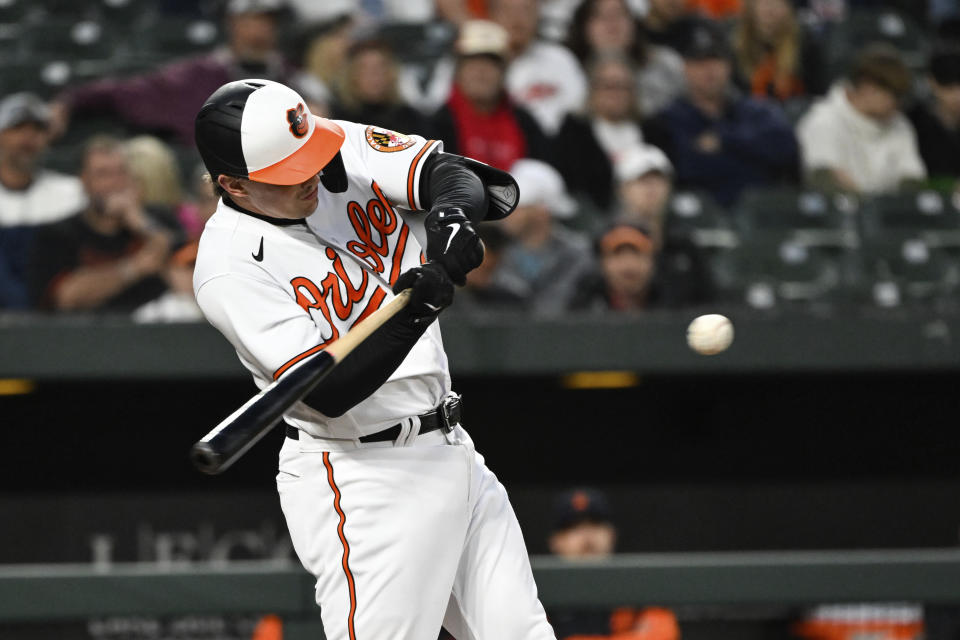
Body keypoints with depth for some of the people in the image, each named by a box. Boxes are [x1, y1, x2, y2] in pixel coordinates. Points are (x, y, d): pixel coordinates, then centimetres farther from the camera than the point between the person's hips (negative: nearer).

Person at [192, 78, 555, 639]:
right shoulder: (230, 265, -20)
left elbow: (449, 172, -6)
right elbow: (329, 392, -25)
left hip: (451, 447, 7)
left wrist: (453, 210, -30)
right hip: (362, 482, -7)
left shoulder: (343, 150, -1)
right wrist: (412, 314, -39)